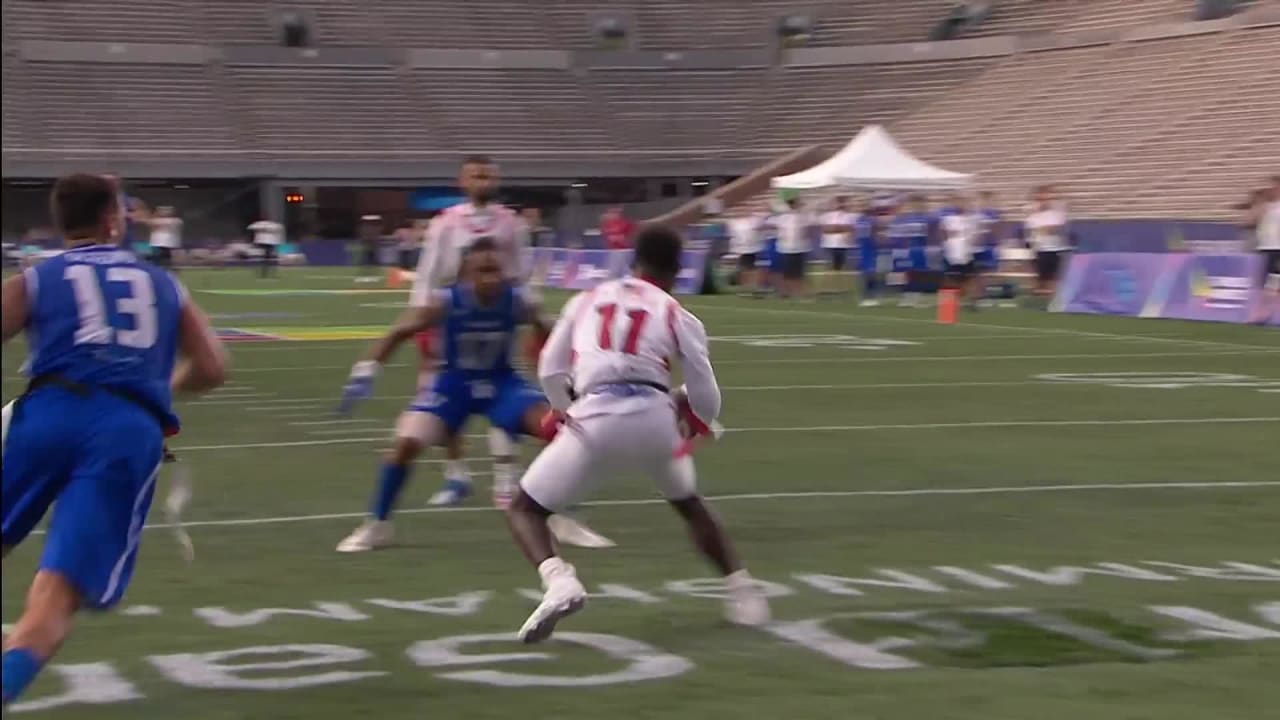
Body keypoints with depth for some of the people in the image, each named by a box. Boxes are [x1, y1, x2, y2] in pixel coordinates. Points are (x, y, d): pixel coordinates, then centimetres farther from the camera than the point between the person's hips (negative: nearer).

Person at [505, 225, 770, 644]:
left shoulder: (587, 300, 21)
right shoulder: (677, 317, 15)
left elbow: (550, 372, 21)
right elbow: (706, 399, 13)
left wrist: (568, 411, 40)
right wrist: (693, 420, 37)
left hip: (595, 419, -1)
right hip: (655, 416, 1)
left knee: (524, 510, 13)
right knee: (689, 504, 32)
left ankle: (559, 581, -15)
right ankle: (742, 592, 28)